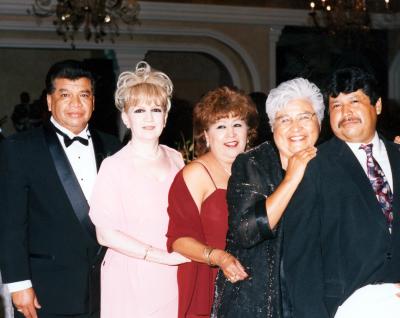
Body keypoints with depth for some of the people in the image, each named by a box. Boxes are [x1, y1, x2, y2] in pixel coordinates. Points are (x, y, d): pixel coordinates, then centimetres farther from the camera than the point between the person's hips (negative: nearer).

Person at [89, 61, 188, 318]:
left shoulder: (176, 159, 6)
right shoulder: (115, 167, -11)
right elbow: (106, 233, -14)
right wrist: (163, 256, -15)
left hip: (174, 277, 5)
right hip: (132, 280, -4)